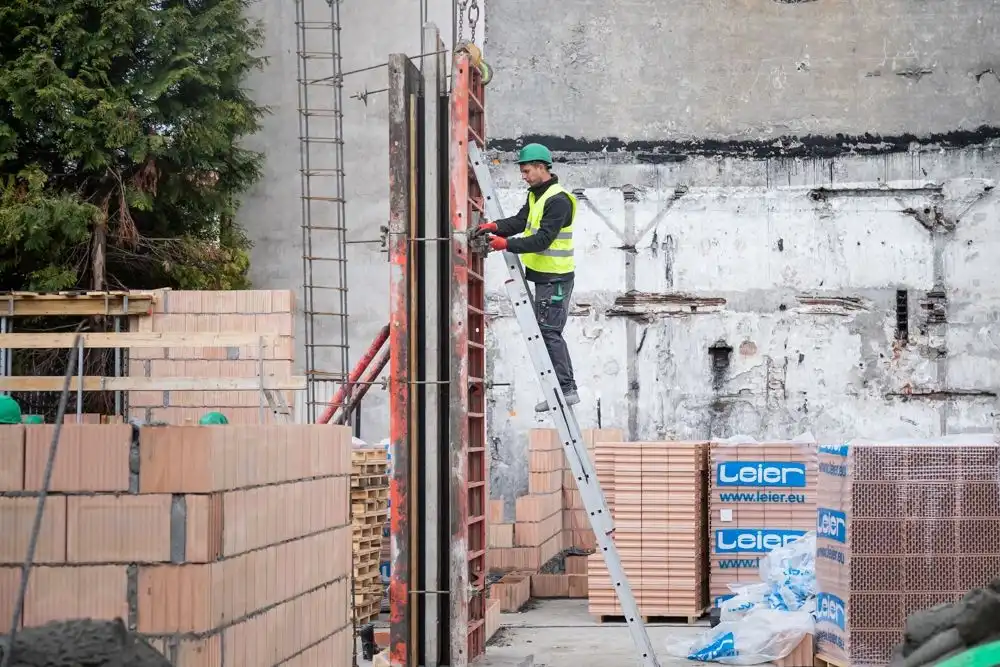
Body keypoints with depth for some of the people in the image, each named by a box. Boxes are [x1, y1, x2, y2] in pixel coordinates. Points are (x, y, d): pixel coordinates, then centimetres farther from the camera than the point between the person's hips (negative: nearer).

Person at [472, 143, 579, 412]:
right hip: (543, 275, 10)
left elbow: (543, 239, -24)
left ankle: (566, 389, -6)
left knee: (549, 331, -9)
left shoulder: (558, 200, -18)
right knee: (548, 331, 13)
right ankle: (563, 389, 17)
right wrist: (496, 226, -13)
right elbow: (521, 221, 5)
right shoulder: (536, 195, 15)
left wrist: (507, 243, -28)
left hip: (555, 277, -10)